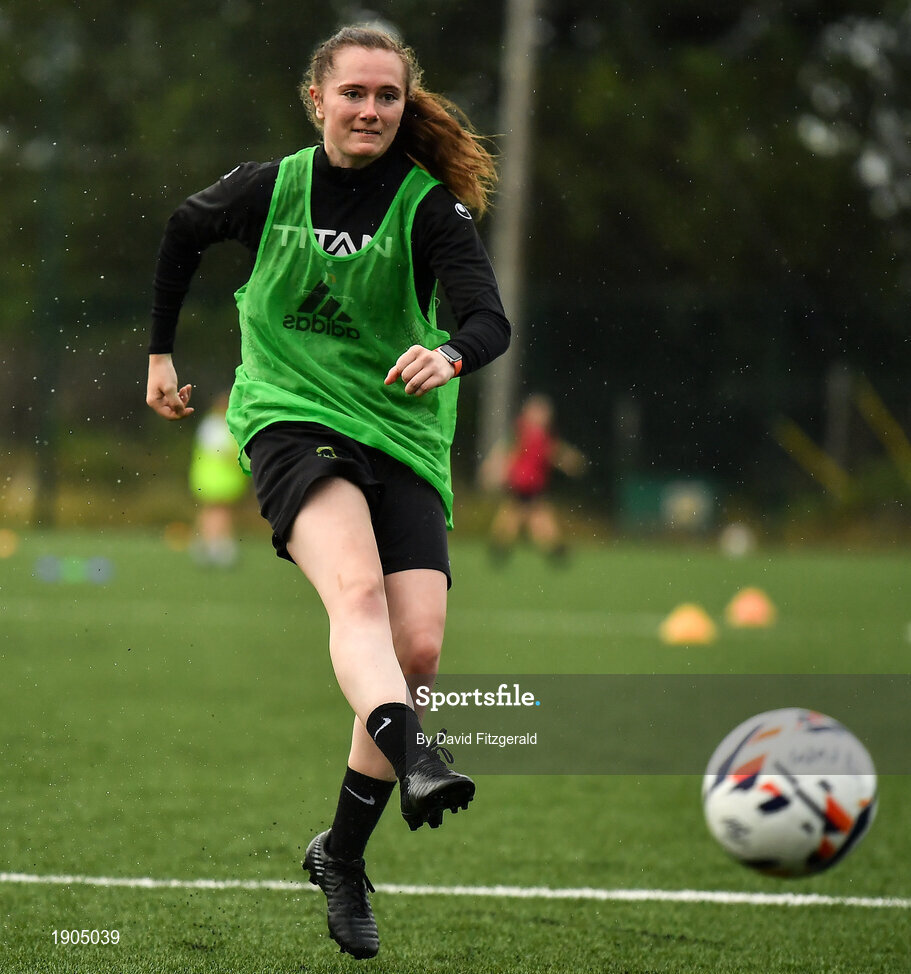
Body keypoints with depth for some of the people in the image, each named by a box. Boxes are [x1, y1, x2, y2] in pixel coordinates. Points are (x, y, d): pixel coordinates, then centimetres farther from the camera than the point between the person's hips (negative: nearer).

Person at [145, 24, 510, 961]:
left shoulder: (430, 208, -5)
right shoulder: (269, 188, 0)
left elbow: (490, 320, -18)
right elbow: (184, 231, 22)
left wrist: (448, 353, -41)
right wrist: (161, 351, 26)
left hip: (402, 439, 2)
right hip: (289, 419, -1)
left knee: (418, 648, -10)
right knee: (356, 586, -31)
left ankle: (341, 854, 9)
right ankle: (413, 760, -58)